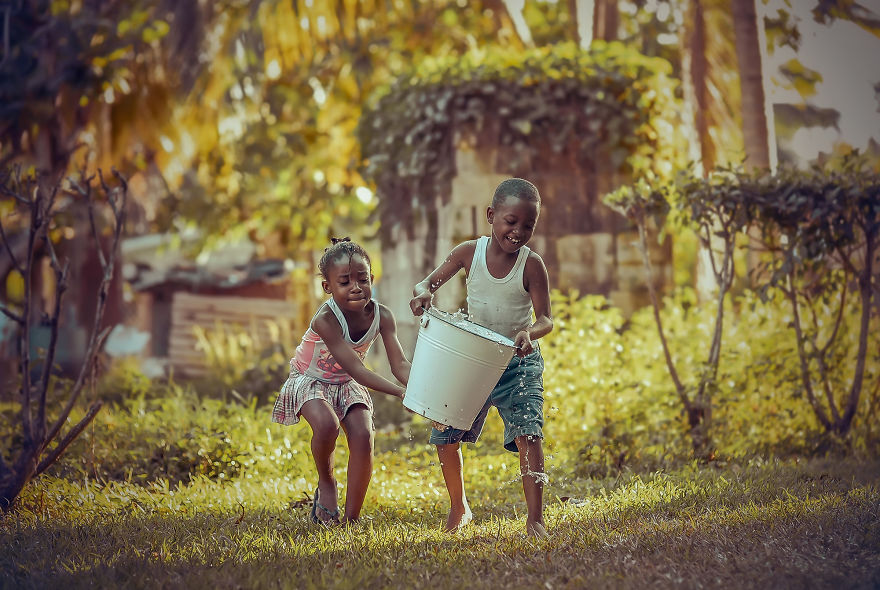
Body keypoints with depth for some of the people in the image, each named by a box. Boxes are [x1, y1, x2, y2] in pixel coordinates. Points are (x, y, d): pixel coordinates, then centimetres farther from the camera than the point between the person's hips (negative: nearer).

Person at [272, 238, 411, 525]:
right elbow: (355, 368, -38)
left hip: (346, 385, 4)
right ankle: (325, 483, -2)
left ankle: (352, 517, -7)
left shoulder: (382, 316, -17)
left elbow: (400, 364, -21)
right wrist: (400, 393, -46)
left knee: (363, 435, -18)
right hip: (310, 381, -4)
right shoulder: (326, 319, -33)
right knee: (327, 424, -33)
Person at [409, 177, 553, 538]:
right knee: (445, 436, 4)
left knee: (528, 434, -20)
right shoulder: (469, 253, -8)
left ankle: (535, 519, -13)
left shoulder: (532, 265, -14)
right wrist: (423, 293, -24)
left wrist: (530, 332, -37)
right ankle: (458, 508, 27)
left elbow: (545, 319, -15)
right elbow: (430, 282, 0)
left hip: (519, 362, -3)